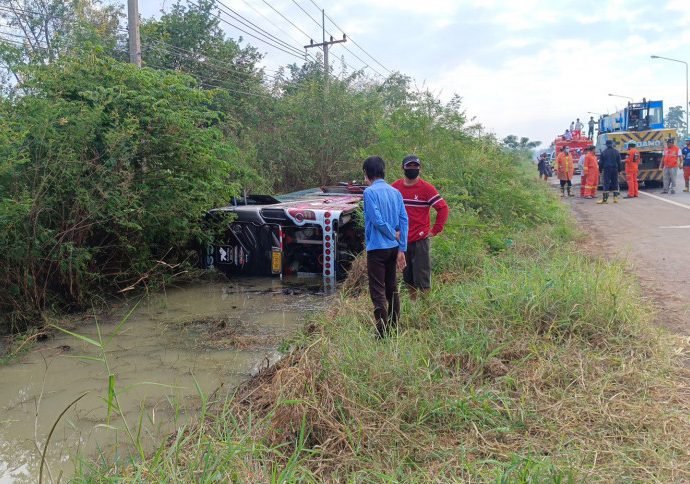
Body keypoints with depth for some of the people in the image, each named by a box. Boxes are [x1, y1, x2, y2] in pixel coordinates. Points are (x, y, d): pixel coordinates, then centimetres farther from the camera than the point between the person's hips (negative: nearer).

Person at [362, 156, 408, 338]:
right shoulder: (395, 192, 8)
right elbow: (404, 220, 4)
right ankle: (394, 328, 25)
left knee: (378, 291, -2)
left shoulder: (370, 192, -11)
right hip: (394, 247, 7)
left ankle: (383, 333, -1)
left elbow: (376, 219, -19)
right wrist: (401, 249, 4)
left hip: (377, 247, -7)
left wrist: (393, 234, -4)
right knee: (392, 288, 16)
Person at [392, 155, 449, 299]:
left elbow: (443, 208, -7)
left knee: (422, 279, -2)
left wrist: (435, 230, -10)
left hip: (421, 240, -4)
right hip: (401, 240, 4)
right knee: (407, 278, 15)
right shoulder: (395, 187, 4)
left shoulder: (426, 188, -7)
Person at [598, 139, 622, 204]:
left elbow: (601, 162, 0)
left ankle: (605, 199, -10)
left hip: (606, 170, -3)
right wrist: (619, 169, 14)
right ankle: (615, 198, 8)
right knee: (615, 183, 9)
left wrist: (600, 169, 8)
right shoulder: (616, 152, 5)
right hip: (615, 169, 3)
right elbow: (619, 162, 8)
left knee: (606, 184, -5)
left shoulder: (603, 152, -2)